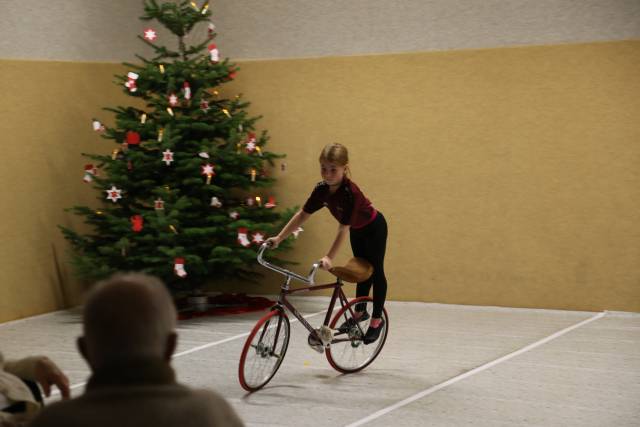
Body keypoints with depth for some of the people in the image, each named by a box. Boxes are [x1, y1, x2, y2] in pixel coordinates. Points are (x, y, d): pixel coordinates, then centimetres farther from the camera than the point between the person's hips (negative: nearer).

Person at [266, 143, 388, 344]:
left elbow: (343, 229, -40)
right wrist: (279, 238, -16)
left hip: (374, 228, -6)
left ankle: (377, 319, 14)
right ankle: (360, 312, 32)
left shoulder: (350, 192, -39)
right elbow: (302, 215, -13)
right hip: (357, 230, 6)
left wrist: (329, 257, -43)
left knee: (375, 272, 3)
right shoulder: (321, 190, -20)